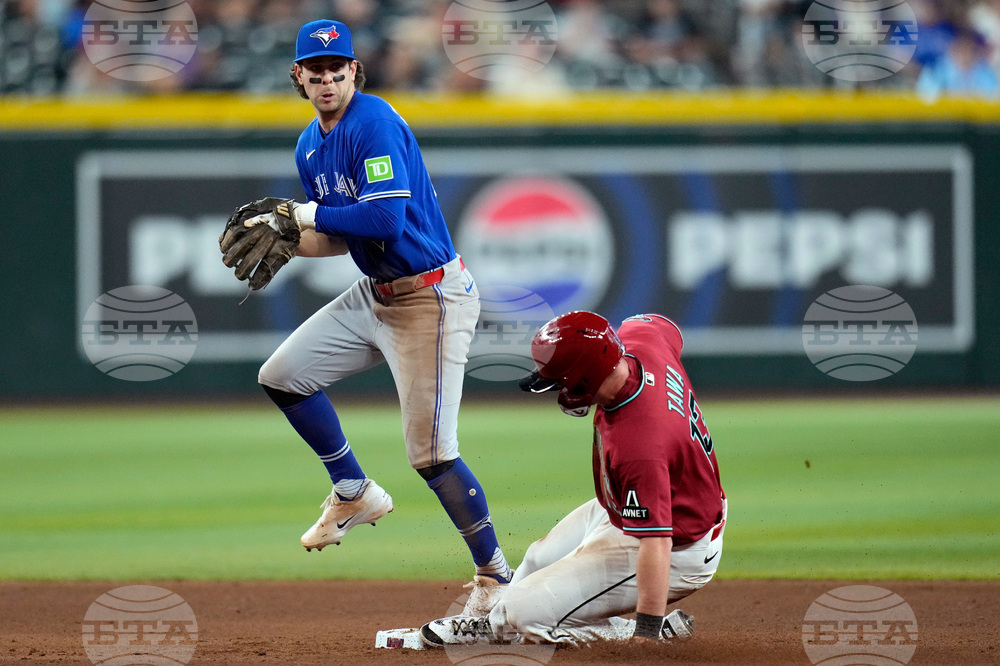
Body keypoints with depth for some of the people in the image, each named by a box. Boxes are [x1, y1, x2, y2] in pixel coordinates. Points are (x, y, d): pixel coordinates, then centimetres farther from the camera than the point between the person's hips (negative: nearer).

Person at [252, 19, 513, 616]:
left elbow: (385, 219, -28)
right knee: (282, 377, 10)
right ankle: (355, 494, 24)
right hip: (374, 294, 9)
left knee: (432, 453, -10)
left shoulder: (374, 124, -18)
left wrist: (311, 213, -16)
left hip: (431, 298, -9)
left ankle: (496, 577, 3)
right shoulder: (312, 146, 10)